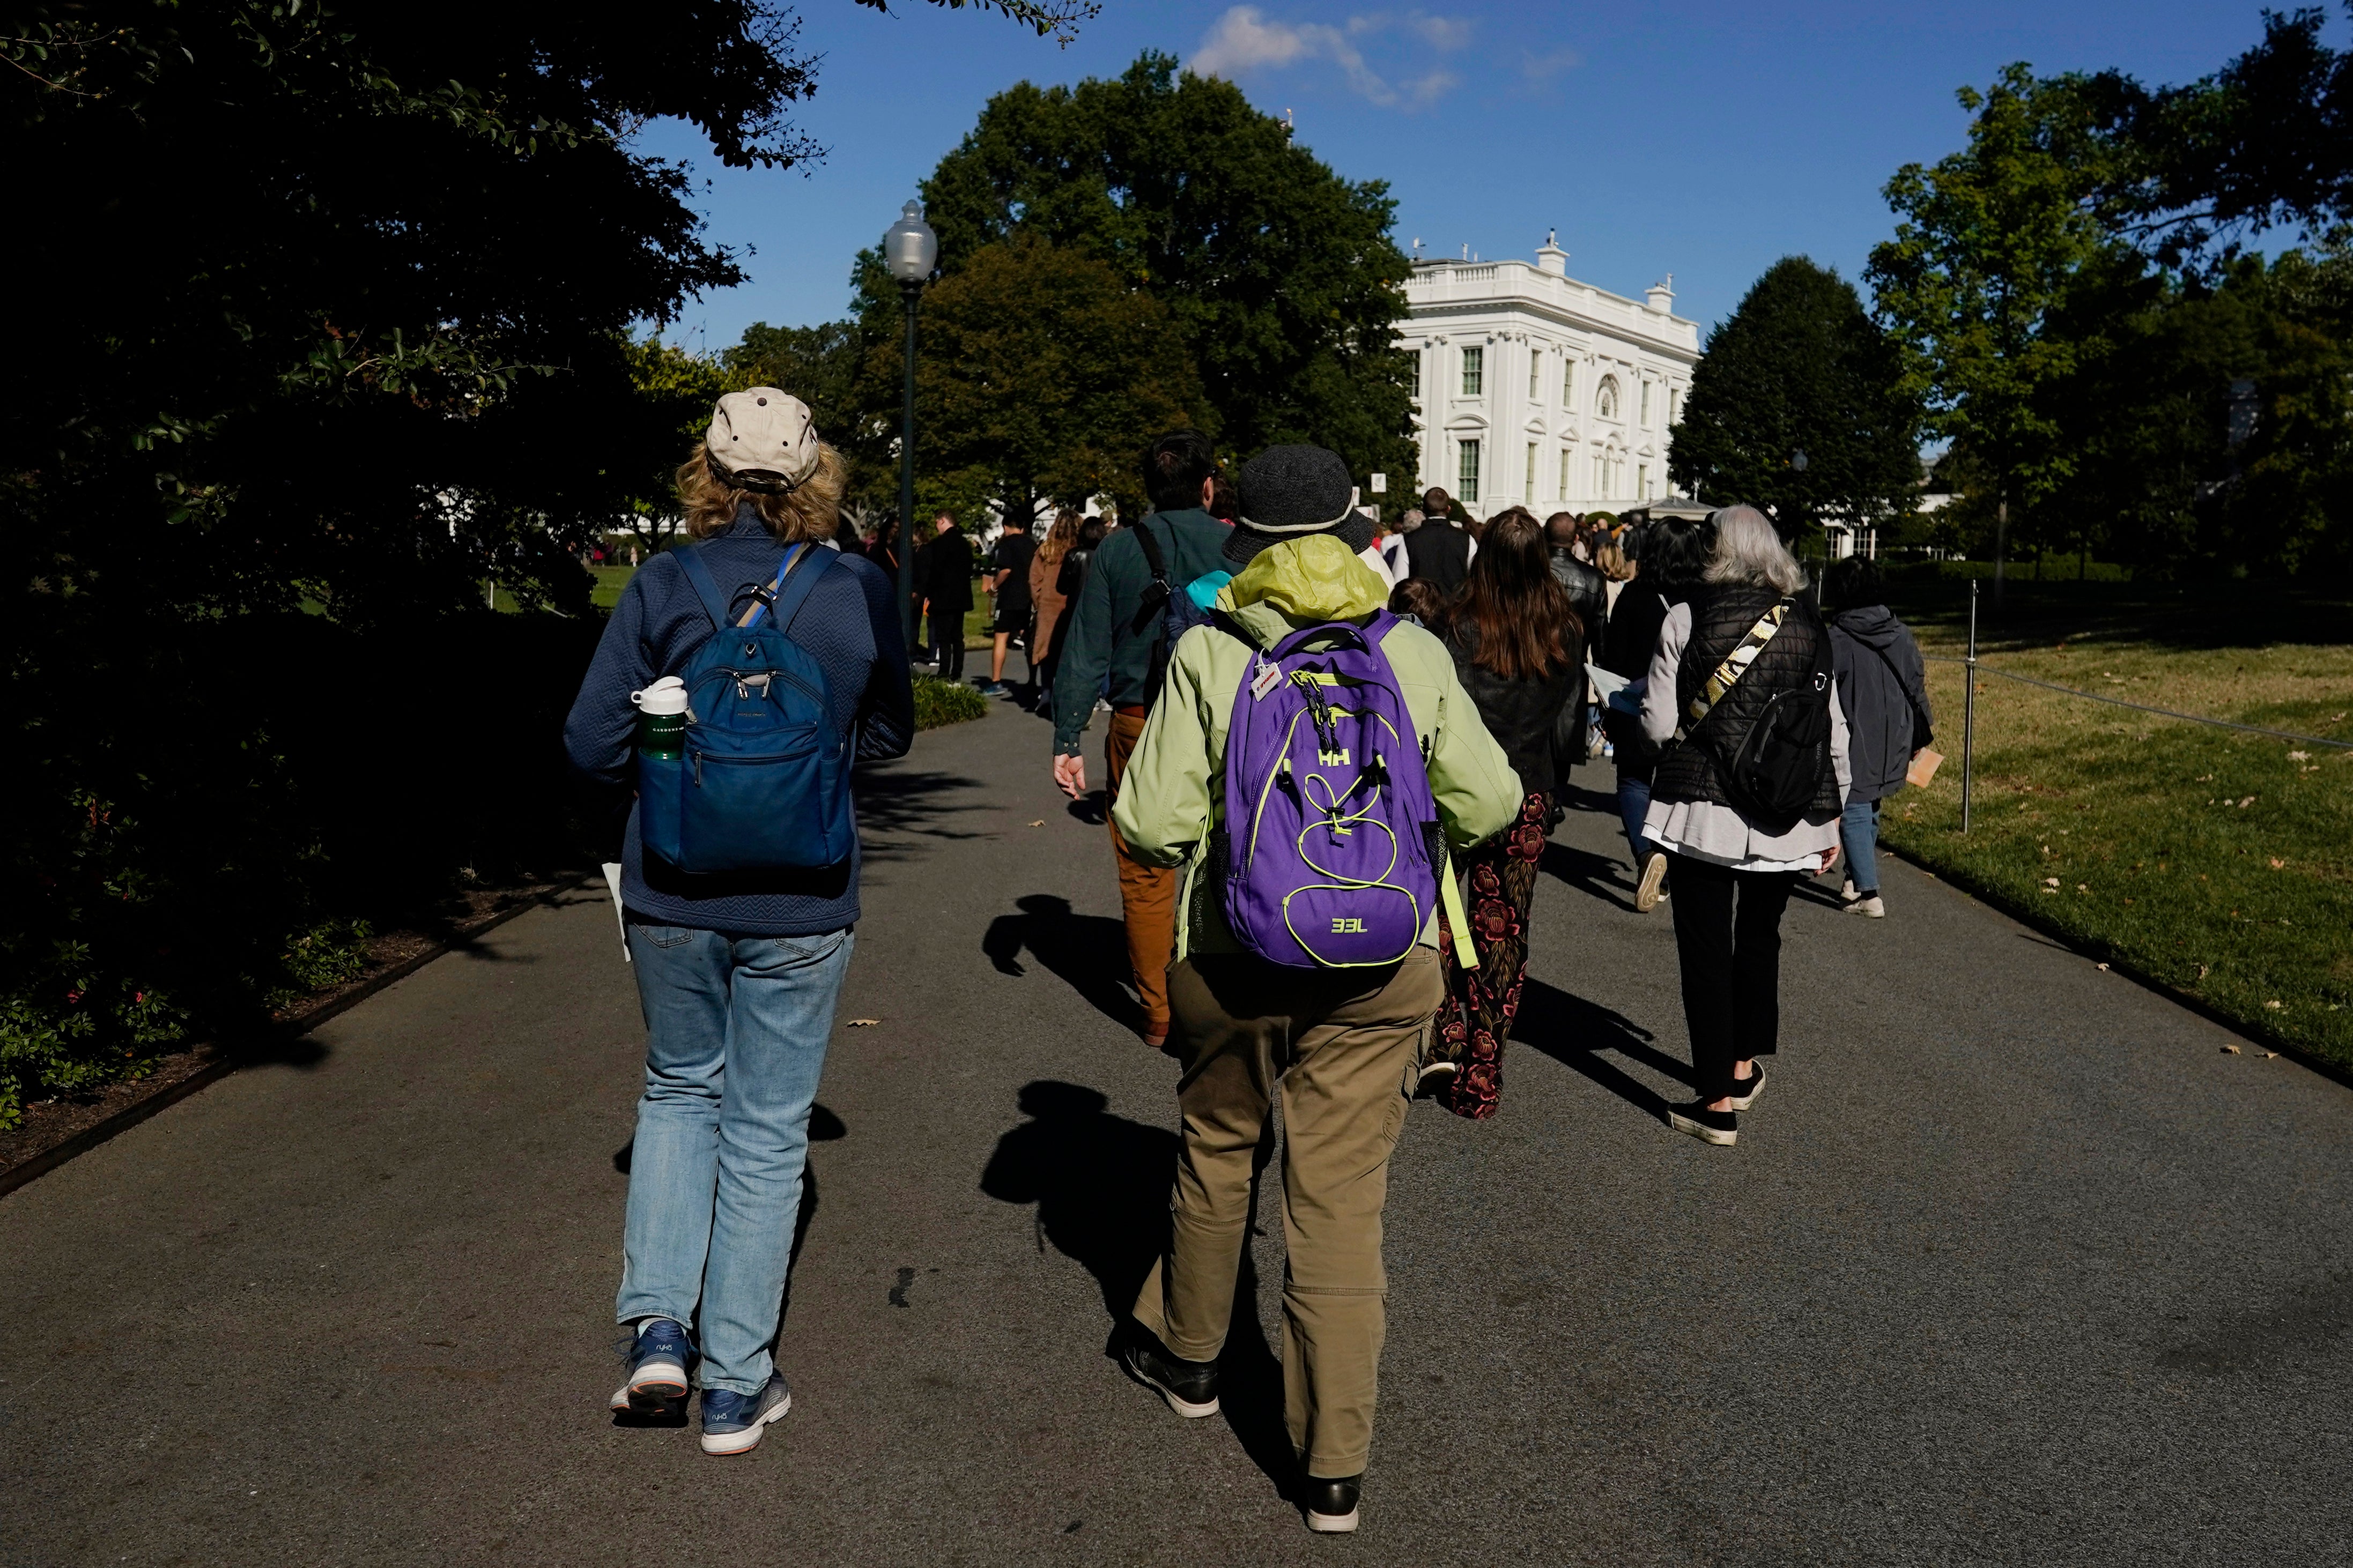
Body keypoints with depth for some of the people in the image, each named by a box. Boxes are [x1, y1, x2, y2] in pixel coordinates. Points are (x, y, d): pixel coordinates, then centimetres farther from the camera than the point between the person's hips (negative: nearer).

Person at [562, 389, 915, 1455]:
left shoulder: (661, 588, -8)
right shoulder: (862, 592, -6)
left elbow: (592, 742, -7)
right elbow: (888, 736, 7)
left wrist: (648, 816, 12)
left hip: (669, 895, 1)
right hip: (801, 900, -1)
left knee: (679, 1089, 24)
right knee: (766, 1130, 11)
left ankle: (656, 1327, 14)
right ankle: (735, 1388, 19)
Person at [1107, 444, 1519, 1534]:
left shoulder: (1208, 652, -8)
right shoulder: (1416, 654, -3)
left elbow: (1152, 824, -11)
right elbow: (1487, 803, -1)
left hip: (1234, 954, 0)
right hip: (1383, 962, 1)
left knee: (1216, 1152, 22)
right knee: (1343, 1201, 8)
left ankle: (1187, 1355, 44)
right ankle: (1335, 1465, 15)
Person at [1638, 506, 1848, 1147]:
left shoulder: (1686, 619, -7)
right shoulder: (1809, 625, 3)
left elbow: (1659, 725, -9)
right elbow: (1835, 729, 4)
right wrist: (1833, 812, 14)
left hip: (1703, 807, -4)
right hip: (1788, 816, 4)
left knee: (1706, 949, 4)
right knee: (1759, 937, 22)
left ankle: (1719, 1101, 7)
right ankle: (1744, 1066, 37)